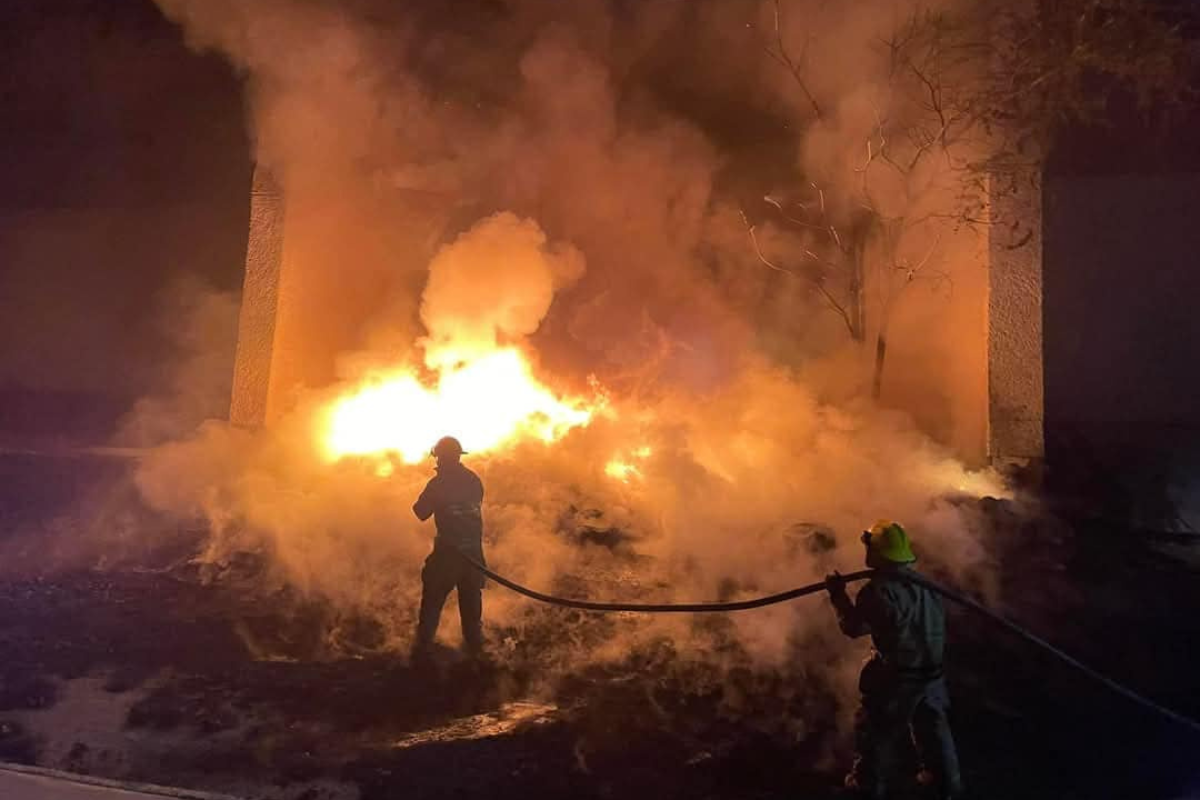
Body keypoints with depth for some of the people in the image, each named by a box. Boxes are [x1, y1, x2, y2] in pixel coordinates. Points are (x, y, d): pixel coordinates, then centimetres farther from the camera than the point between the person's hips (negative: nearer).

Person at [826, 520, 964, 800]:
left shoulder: (879, 591, -22)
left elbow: (853, 627, -14)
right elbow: (938, 622, 12)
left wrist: (838, 594, -4)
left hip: (897, 676, -6)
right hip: (931, 671, 6)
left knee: (878, 729, 12)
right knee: (932, 726, 23)